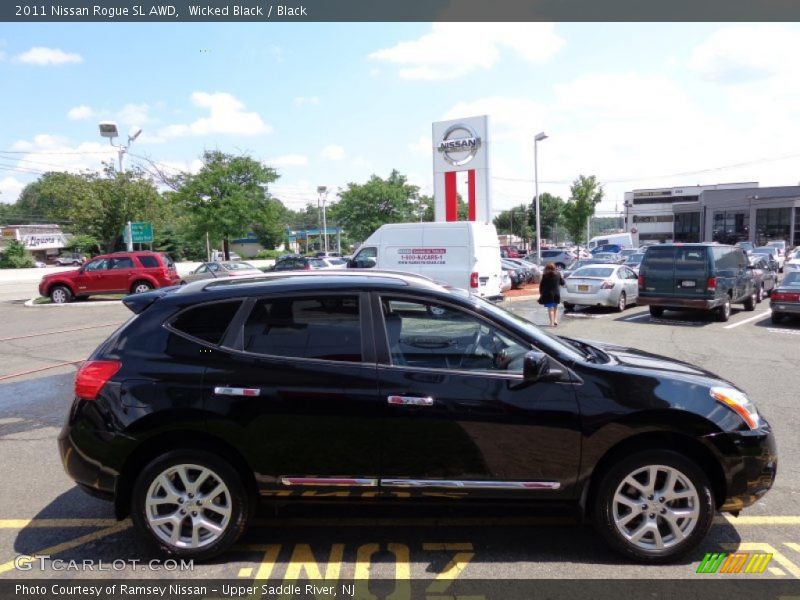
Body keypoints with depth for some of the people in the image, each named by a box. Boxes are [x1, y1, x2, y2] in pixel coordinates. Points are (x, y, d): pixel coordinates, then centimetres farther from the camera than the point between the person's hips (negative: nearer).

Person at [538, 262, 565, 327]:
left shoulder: (545, 275, -11)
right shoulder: (558, 274, -2)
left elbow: (541, 285, -8)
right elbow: (562, 283, 8)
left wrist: (541, 293, 3)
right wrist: (562, 277, 26)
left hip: (547, 294, -3)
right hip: (556, 294, 3)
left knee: (550, 308, 1)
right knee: (555, 308, 21)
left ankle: (552, 323, -2)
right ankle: (555, 320, 10)